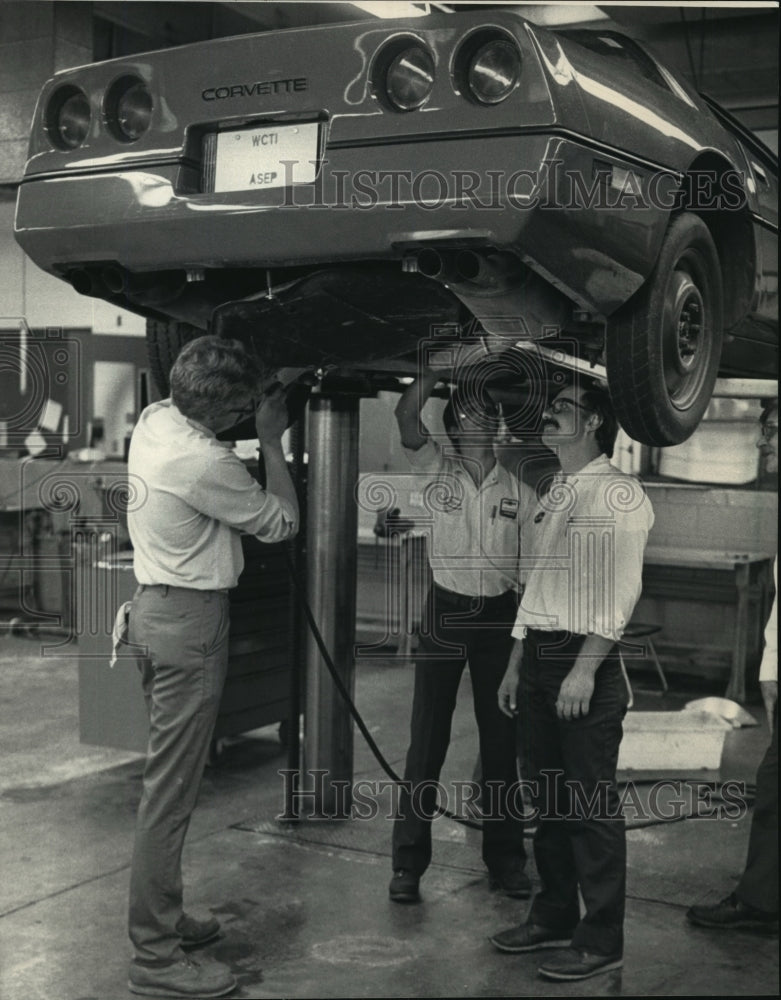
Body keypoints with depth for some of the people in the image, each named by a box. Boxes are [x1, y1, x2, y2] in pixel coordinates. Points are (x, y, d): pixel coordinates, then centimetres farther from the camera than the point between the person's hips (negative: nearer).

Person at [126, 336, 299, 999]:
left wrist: (267, 406, 16)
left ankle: (162, 917, 30)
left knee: (169, 780, 18)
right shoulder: (204, 461, -24)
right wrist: (271, 439, -3)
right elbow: (282, 522, -11)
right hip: (189, 623, -10)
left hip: (155, 608, 10)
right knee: (171, 789, -4)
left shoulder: (153, 419, 3)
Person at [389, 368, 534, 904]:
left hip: (499, 616, 2)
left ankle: (506, 858, 22)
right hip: (445, 611, -1)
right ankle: (408, 861, 10)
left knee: (501, 738, 9)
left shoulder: (519, 487, 3)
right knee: (428, 738, 1)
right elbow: (406, 415, -16)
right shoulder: (438, 471, 0)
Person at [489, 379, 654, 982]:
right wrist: (517, 665, 17)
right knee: (547, 793, 15)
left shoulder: (616, 492, -9)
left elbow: (621, 590, -16)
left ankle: (601, 939, 10)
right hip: (539, 658, 8)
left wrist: (584, 669, -21)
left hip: (588, 660, -8)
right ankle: (554, 916, 29)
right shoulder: (552, 498, 16)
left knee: (591, 802, -2)